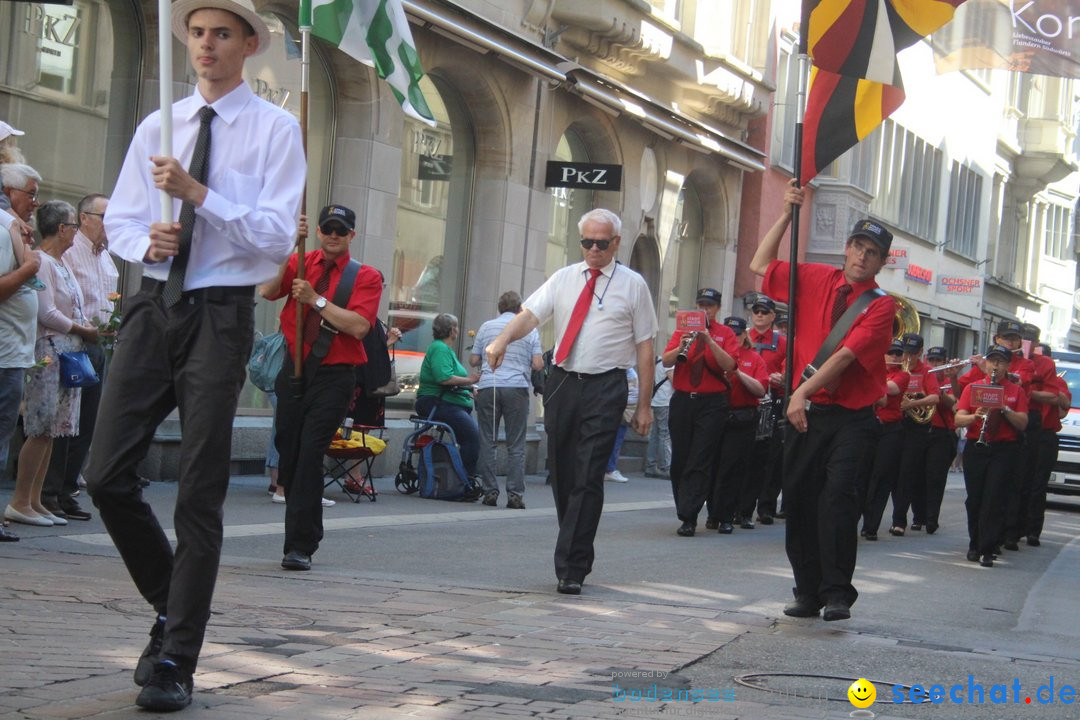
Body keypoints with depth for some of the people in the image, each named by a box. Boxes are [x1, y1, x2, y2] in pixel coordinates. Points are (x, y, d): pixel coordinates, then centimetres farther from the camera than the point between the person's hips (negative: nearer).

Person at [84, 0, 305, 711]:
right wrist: (148, 240, -7)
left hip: (221, 314, -4)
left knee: (200, 494, -3)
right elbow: (120, 221, 15)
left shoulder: (275, 129, -1)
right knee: (108, 474, -3)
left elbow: (277, 237, -9)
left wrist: (198, 194, -18)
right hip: (153, 306, 5)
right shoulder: (157, 127, 14)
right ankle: (171, 603, 21)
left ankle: (175, 662, 3)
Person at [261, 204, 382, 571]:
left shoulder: (366, 277, 1)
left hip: (334, 375, -4)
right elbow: (267, 291, -8)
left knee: (310, 454, -14)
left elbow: (359, 326, -15)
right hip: (295, 369, 4)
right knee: (288, 452, 7)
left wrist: (316, 299, -17)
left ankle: (300, 546, -12)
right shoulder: (300, 262, 10)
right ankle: (305, 534, 25)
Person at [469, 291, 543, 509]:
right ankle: (515, 494, -4)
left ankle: (490, 492, 4)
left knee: (487, 442, 6)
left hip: (488, 387, 1)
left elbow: (473, 361, 9)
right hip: (517, 387, -1)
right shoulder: (529, 330, 5)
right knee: (516, 445, 1)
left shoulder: (486, 327, 9)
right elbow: (538, 365, -1)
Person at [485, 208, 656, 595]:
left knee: (588, 477, -10)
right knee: (561, 475, 8)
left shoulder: (632, 285, 3)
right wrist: (503, 339, -25)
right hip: (562, 384, 4)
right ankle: (578, 555, 23)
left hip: (605, 389, -4)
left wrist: (644, 405, 0)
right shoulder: (564, 279, 10)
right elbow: (530, 314, -4)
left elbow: (644, 348, 3)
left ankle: (571, 569, -10)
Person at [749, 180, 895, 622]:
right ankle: (807, 593, 14)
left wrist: (803, 391, -23)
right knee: (799, 498, 5)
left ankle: (837, 594, -14)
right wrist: (787, 215, 11)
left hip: (851, 416, -5)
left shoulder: (881, 305, -6)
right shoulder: (815, 280, 10)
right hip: (804, 412, 5)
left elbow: (846, 355, -16)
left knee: (838, 494, -17)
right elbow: (761, 265, 19)